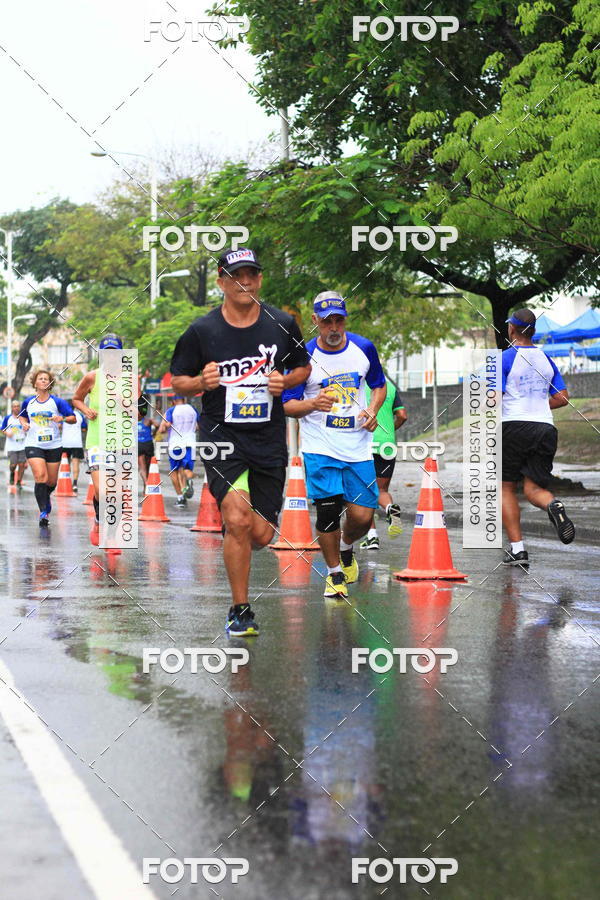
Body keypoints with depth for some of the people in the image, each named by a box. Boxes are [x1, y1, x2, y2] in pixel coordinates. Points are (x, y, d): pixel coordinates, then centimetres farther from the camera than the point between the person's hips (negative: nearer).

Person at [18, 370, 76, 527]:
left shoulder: (57, 402, -2)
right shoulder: (28, 402, 4)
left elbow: (73, 418, -2)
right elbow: (22, 416, 23)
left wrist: (63, 419, -22)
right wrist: (24, 424, 1)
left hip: (54, 446, 0)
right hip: (33, 445, 0)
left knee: (51, 481, 9)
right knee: (40, 477, -19)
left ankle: (45, 497, 43)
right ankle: (43, 512, -15)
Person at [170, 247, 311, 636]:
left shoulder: (282, 324, 2)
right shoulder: (202, 331, -3)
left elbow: (304, 367, 16)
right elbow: (178, 381, 6)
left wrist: (285, 381, -6)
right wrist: (202, 382, -15)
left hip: (269, 440, 3)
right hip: (221, 436, -2)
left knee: (261, 535, 1)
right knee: (238, 519, -21)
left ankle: (233, 544, 39)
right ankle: (240, 611, -6)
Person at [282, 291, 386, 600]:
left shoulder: (364, 348, 3)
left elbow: (379, 386, 18)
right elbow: (287, 405, -1)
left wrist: (373, 410, -2)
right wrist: (312, 404, -22)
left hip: (358, 445, 2)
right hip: (320, 447, -2)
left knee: (362, 516, -2)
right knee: (328, 512, -8)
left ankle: (346, 549, 32)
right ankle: (334, 573, 15)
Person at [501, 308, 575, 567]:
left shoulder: (505, 358, -4)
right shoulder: (546, 360, 13)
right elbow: (562, 398, 13)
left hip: (514, 427, -4)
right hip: (545, 428, 4)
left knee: (506, 487, 7)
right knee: (534, 488, 6)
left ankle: (517, 548, -1)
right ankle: (553, 505, -30)